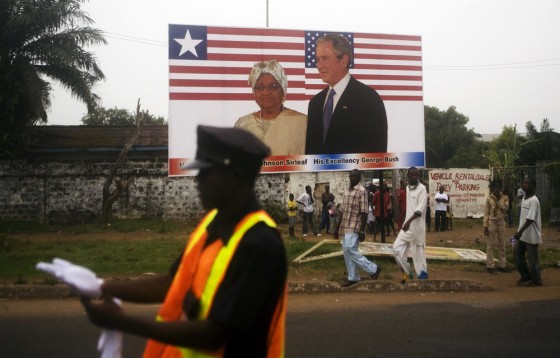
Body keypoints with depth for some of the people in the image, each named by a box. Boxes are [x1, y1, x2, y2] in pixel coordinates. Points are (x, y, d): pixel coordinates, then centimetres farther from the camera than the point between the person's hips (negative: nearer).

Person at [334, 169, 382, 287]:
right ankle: (353, 277, 16)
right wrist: (337, 228, 17)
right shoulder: (347, 191, 14)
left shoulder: (362, 191, -10)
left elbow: (364, 212, -14)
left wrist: (362, 231, -18)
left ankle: (373, 269, -1)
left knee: (350, 249, -14)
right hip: (345, 227, 8)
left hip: (354, 227, -8)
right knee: (346, 251, 8)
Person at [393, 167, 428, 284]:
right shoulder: (408, 188, 11)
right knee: (397, 247, -1)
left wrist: (409, 221, -30)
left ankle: (422, 276, 9)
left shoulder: (422, 189, -12)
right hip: (407, 224, 7)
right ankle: (406, 271, 13)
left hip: (417, 226, -7)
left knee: (418, 252, -1)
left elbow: (420, 209, -20)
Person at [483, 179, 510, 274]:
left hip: (501, 222, 3)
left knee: (502, 245, 7)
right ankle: (490, 266, 4)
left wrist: (498, 200, -12)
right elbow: (486, 213, -2)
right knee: (490, 245, 0)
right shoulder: (489, 198, -2)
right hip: (492, 222, -3)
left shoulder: (505, 197, 4)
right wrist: (485, 226, -8)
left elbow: (505, 208, -12)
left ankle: (501, 265, 15)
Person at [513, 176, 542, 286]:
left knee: (532, 259, 2)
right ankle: (525, 276, 24)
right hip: (523, 234, 9)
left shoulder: (534, 200, -18)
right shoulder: (524, 198, 10)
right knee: (517, 253, 11)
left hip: (531, 235, -9)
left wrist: (520, 231, -26)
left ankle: (536, 280, 16)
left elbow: (530, 219, -23)